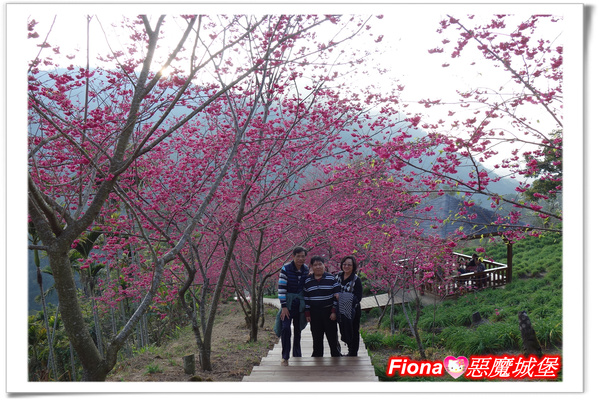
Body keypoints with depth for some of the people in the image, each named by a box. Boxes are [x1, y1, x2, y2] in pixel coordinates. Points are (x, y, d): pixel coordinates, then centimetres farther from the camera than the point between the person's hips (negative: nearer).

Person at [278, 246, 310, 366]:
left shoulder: (306, 270, 2)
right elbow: (281, 288, -14)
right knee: (285, 328, -15)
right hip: (288, 303, -4)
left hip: (300, 303, 4)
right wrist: (283, 306, -16)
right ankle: (285, 357, -5)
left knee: (298, 330, 12)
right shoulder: (286, 269, -12)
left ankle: (297, 356, 24)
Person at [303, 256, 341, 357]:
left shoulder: (331, 279, -2)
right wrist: (307, 314, 5)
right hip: (314, 314, 3)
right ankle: (317, 356, 21)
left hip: (328, 312, -2)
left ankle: (336, 356, 15)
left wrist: (334, 312, -8)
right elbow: (306, 298, 10)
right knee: (316, 338, 10)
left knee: (332, 337, 2)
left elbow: (337, 296, -3)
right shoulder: (308, 281, 6)